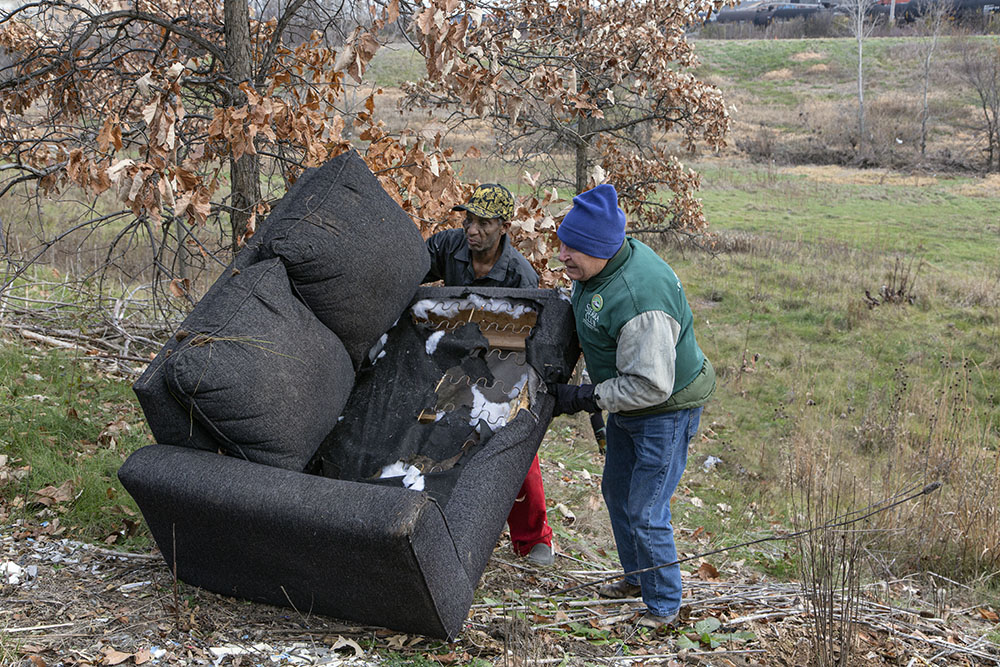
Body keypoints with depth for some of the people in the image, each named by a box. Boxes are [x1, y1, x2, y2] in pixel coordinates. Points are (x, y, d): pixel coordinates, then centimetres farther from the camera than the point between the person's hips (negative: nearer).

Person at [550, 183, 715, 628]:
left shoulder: (639, 301, -36)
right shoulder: (615, 256, -7)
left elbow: (650, 385, -32)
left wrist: (585, 399, -25)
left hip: (667, 409, -10)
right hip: (627, 406, 10)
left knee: (645, 512, -5)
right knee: (616, 490, 23)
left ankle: (664, 605, 16)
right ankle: (637, 577, 44)